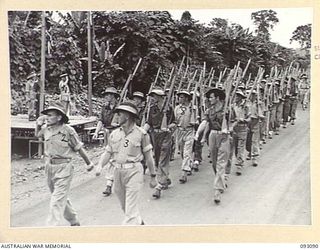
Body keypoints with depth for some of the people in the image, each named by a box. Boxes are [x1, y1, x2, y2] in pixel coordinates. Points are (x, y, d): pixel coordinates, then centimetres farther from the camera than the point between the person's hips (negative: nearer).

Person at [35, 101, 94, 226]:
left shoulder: (68, 130, -15)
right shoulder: (46, 128, 2)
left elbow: (79, 148, -4)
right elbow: (37, 134, 26)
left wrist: (89, 163, 5)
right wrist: (38, 124, 6)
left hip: (64, 169, -7)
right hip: (49, 168, 7)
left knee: (57, 201, -9)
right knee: (62, 198, 19)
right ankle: (74, 222, 37)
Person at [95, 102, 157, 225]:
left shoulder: (141, 133, -6)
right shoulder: (114, 134, 7)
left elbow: (148, 156, -1)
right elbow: (107, 153, 8)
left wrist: (153, 177, 2)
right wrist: (99, 166, -12)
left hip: (134, 172, -5)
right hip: (118, 172, 6)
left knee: (131, 209, -8)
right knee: (124, 207, 19)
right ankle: (139, 223, 44)